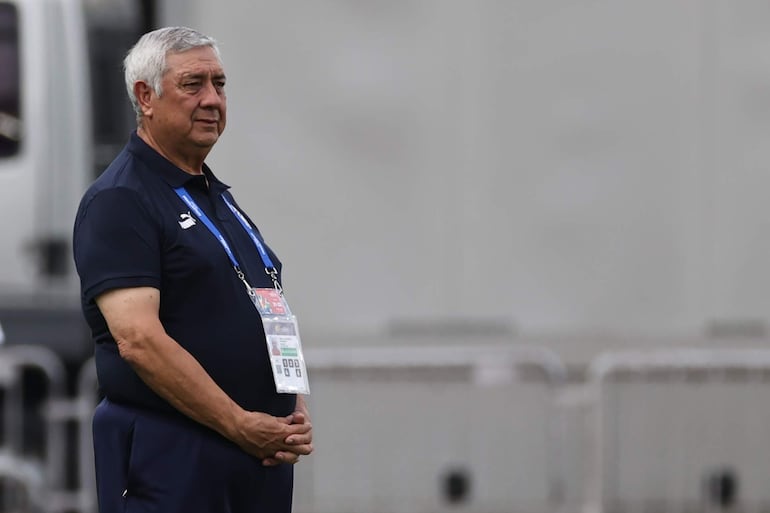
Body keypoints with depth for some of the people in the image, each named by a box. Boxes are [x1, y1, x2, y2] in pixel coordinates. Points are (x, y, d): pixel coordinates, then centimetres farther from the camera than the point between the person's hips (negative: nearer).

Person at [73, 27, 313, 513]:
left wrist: (298, 413, 4)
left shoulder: (219, 198, 19)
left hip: (263, 453, 8)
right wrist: (240, 425, -18)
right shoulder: (119, 201, -8)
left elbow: (271, 320, 22)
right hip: (168, 457, -8)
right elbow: (139, 340, -19)